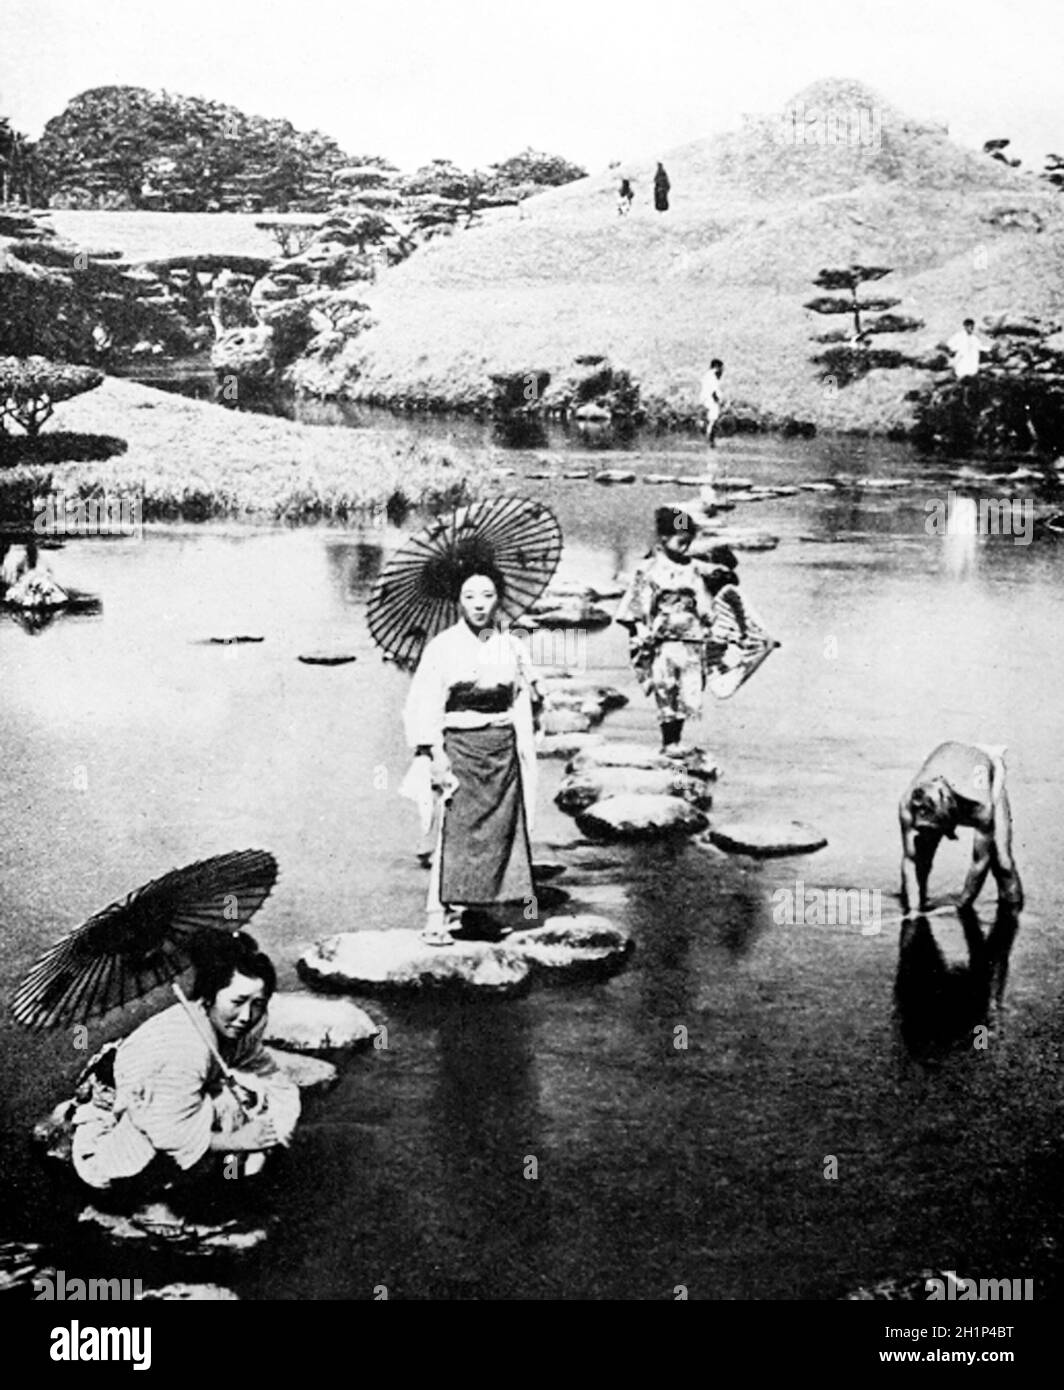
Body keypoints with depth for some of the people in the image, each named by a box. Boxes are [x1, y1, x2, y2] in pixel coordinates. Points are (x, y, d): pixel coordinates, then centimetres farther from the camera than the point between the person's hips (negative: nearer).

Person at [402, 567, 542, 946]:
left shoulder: (511, 648, 7)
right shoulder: (442, 647, -4)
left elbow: (524, 703, 12)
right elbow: (426, 705, -6)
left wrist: (524, 755, 8)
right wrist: (435, 755, -13)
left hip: (502, 751, 4)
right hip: (458, 748, -4)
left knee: (500, 828, 6)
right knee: (455, 830, -11)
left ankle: (478, 900, 19)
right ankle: (438, 916, -9)